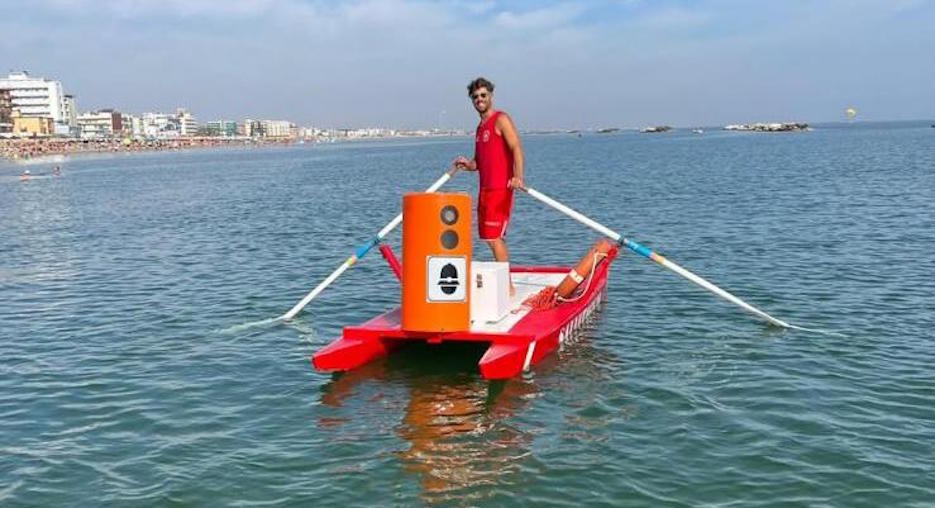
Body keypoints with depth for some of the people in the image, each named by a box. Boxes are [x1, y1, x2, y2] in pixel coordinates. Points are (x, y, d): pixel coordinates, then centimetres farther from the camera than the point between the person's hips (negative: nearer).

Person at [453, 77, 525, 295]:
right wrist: (467, 164, 2)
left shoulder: (501, 119, -6)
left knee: (494, 238, -11)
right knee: (491, 238, 12)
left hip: (500, 189, -9)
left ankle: (507, 286, -5)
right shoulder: (480, 127, 20)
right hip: (485, 189, 9)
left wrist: (518, 176, -35)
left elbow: (516, 148, -19)